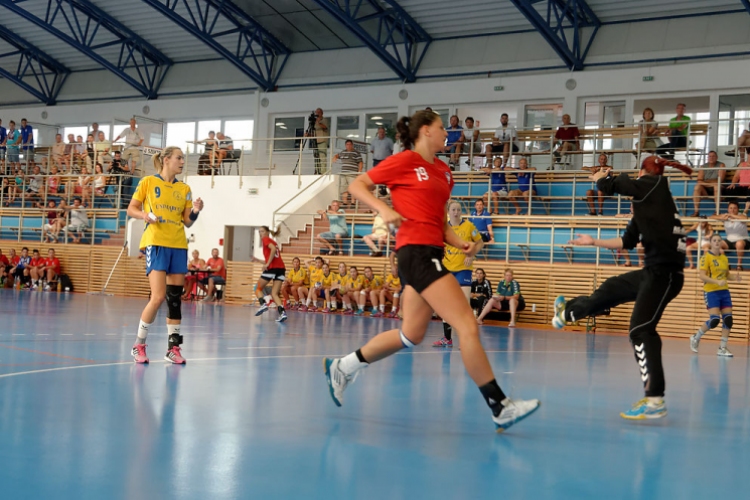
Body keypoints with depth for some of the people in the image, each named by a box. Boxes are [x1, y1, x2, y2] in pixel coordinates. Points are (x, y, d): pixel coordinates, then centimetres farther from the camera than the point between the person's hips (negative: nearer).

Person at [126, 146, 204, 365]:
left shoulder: (184, 189, 11)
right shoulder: (148, 182, 1)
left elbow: (188, 222, 12)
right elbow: (131, 209, 4)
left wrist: (195, 211, -8)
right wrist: (144, 214, -16)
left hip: (178, 246, 5)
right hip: (156, 243, -5)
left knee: (175, 297, 5)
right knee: (158, 297, -13)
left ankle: (173, 347, 13)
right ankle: (139, 345, 2)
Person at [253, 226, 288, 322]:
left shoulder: (266, 239, 4)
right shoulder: (273, 242, 28)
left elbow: (273, 249, -16)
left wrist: (267, 263, -16)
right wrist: (258, 260, 27)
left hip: (272, 268, -7)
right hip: (281, 268, 7)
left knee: (258, 288, 11)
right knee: (274, 293, 4)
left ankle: (263, 304, -14)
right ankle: (282, 312, -17)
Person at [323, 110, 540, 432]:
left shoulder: (444, 173, 18)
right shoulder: (405, 161, -4)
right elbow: (357, 186, -2)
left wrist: (461, 243, 5)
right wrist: (384, 210, -18)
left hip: (431, 253, 9)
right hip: (416, 251, -9)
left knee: (411, 335, 14)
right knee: (468, 327, -13)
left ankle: (342, 367, 28)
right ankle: (500, 407, -9)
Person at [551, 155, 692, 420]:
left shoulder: (651, 185, -6)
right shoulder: (648, 199, 18)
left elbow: (609, 185, -8)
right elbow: (627, 241, 22)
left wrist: (599, 177, 16)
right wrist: (594, 242, 33)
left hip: (665, 272, -9)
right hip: (655, 270, 9)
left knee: (641, 329, -12)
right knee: (611, 288, 26)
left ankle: (655, 401, -12)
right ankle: (568, 313, 51)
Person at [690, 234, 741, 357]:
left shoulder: (724, 257, 12)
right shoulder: (706, 257, -7)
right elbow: (702, 276, -15)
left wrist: (734, 277, -2)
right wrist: (717, 282, -27)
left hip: (724, 291, 6)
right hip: (711, 292, -6)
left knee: (728, 319, -2)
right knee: (714, 320, -14)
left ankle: (722, 348, 8)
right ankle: (696, 338, 10)